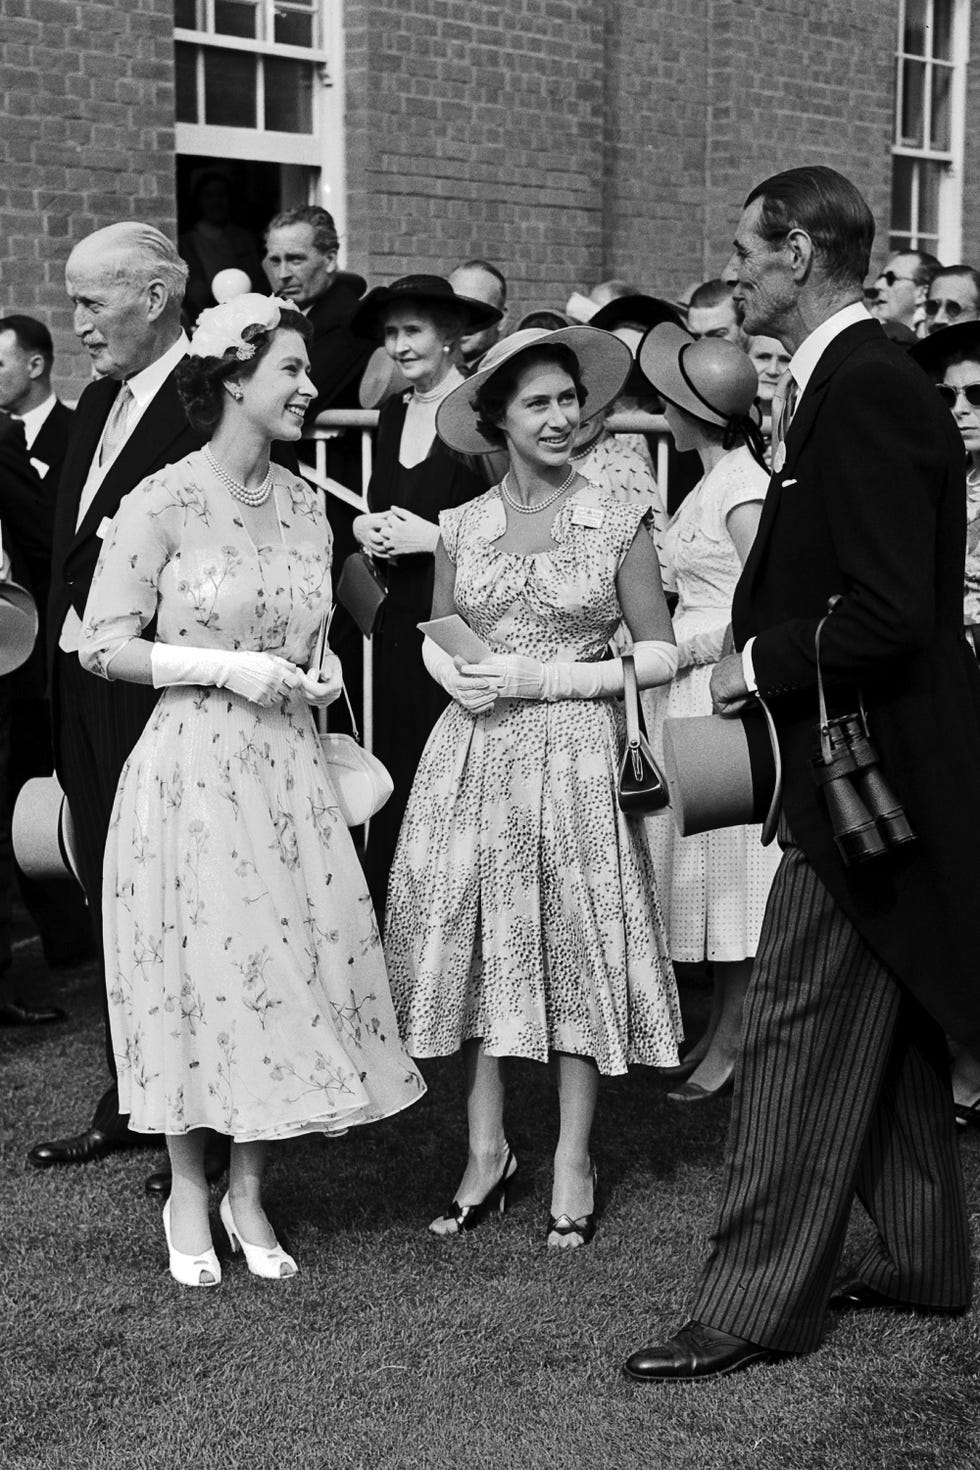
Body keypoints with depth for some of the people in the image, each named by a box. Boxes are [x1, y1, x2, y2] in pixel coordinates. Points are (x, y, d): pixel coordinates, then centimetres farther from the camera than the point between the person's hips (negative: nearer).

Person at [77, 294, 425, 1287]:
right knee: (197, 969, 2)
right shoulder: (162, 503, -10)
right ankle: (188, 1196, 20)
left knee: (285, 966, 6)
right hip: (191, 766, -5)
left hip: (286, 766, 5)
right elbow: (104, 646, -9)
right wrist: (225, 667, -16)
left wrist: (320, 671, 2)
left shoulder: (306, 504, 9)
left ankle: (248, 1194, 21)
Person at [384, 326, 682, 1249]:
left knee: (577, 947, 1)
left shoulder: (618, 524, -2)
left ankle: (572, 1162, 14)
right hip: (473, 757, 3)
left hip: (575, 757, -2)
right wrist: (455, 677, -5)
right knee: (476, 945, 5)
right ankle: (486, 1153, 18)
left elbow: (659, 654, -1)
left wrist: (545, 677, -11)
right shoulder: (461, 528, 7)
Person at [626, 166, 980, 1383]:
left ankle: (756, 1303, 7)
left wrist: (759, 665, -15)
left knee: (798, 1032, -3)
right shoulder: (859, 380, 10)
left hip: (867, 766, -10)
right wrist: (762, 645, 6)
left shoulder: (862, 392, -21)